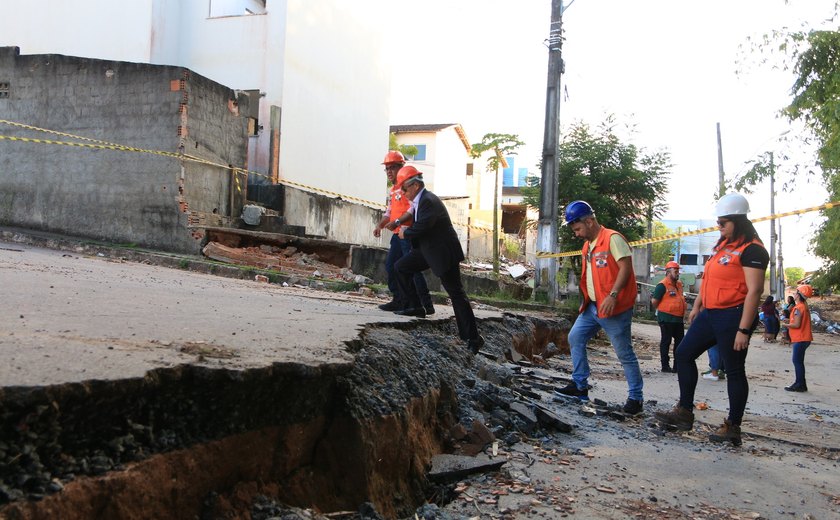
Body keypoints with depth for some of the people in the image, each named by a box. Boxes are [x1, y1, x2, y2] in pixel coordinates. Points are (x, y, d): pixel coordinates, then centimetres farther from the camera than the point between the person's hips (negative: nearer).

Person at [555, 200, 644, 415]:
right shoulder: (588, 245, 15)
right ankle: (580, 386, 18)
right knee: (575, 338, 9)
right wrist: (586, 299, 17)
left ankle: (635, 397, 9)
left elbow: (626, 267, -20)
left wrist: (613, 295, -27)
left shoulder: (613, 239, -12)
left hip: (613, 308, -9)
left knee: (624, 353, -2)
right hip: (592, 307, 9)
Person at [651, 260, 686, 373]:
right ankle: (665, 366, 6)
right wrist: (662, 309, -3)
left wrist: (683, 299, 10)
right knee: (666, 342, 0)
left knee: (680, 341, 12)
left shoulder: (679, 283, 13)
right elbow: (654, 301, -15)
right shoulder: (662, 285, -13)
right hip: (666, 319, -8)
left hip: (678, 318, 8)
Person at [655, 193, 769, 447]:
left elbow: (754, 291, -20)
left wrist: (744, 330, -22)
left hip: (732, 316, -10)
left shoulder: (751, 250, -15)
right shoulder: (723, 245, 14)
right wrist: (696, 307, 20)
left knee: (734, 370, 1)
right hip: (710, 313, 10)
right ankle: (684, 412, 17)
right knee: (684, 353, 9)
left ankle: (733, 427, 12)